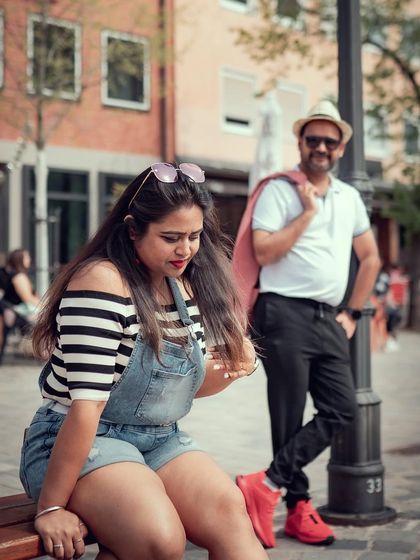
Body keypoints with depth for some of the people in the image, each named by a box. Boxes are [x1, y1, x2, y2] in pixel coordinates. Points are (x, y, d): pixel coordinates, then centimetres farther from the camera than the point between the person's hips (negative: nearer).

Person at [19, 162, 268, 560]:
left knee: (230, 512, -21)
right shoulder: (102, 282, -18)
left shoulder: (187, 286, 6)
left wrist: (232, 367, -3)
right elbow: (85, 402, -23)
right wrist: (51, 507, -21)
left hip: (160, 440, 7)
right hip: (79, 443, -6)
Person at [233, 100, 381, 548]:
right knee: (289, 417, -1)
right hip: (285, 314, -6)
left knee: (341, 409, -1)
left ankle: (269, 484, 3)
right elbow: (264, 252, -14)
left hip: (328, 319, 6)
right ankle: (298, 506, 11)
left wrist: (352, 313, 14)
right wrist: (308, 212, -11)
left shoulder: (349, 197, 15)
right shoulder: (278, 191, -3)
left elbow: (370, 258, 22)